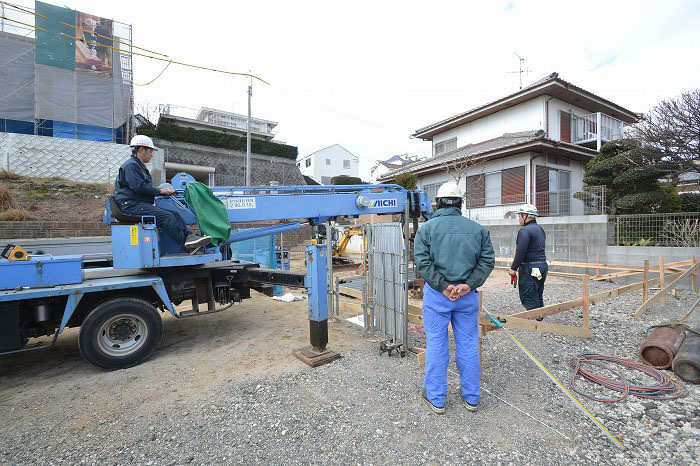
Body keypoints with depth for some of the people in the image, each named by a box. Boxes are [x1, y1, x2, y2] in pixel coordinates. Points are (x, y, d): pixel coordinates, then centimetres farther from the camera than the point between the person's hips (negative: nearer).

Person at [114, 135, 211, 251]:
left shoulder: (139, 166, 27)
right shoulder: (130, 165, -7)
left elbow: (147, 187, 25)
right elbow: (139, 187, -18)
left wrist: (163, 191, 9)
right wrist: (159, 191, -8)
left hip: (141, 204, 10)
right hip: (132, 205, -10)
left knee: (174, 215, -6)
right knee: (166, 216, -25)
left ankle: (189, 236, -21)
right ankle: (186, 242, -29)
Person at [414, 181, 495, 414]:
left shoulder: (427, 228, -4)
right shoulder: (477, 229, 5)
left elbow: (423, 261, -13)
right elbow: (487, 260, -1)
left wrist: (443, 286, -11)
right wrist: (469, 284, -8)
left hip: (436, 294, -2)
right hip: (468, 295, 3)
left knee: (436, 345, 8)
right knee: (468, 345, 15)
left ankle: (436, 398, 21)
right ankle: (471, 397, 30)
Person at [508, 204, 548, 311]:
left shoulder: (525, 231, -15)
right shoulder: (540, 230, 16)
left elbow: (520, 252, -21)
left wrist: (513, 268, -13)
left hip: (530, 269, -10)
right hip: (543, 265, 10)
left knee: (529, 299, -4)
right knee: (538, 297, 18)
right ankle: (539, 319, 26)